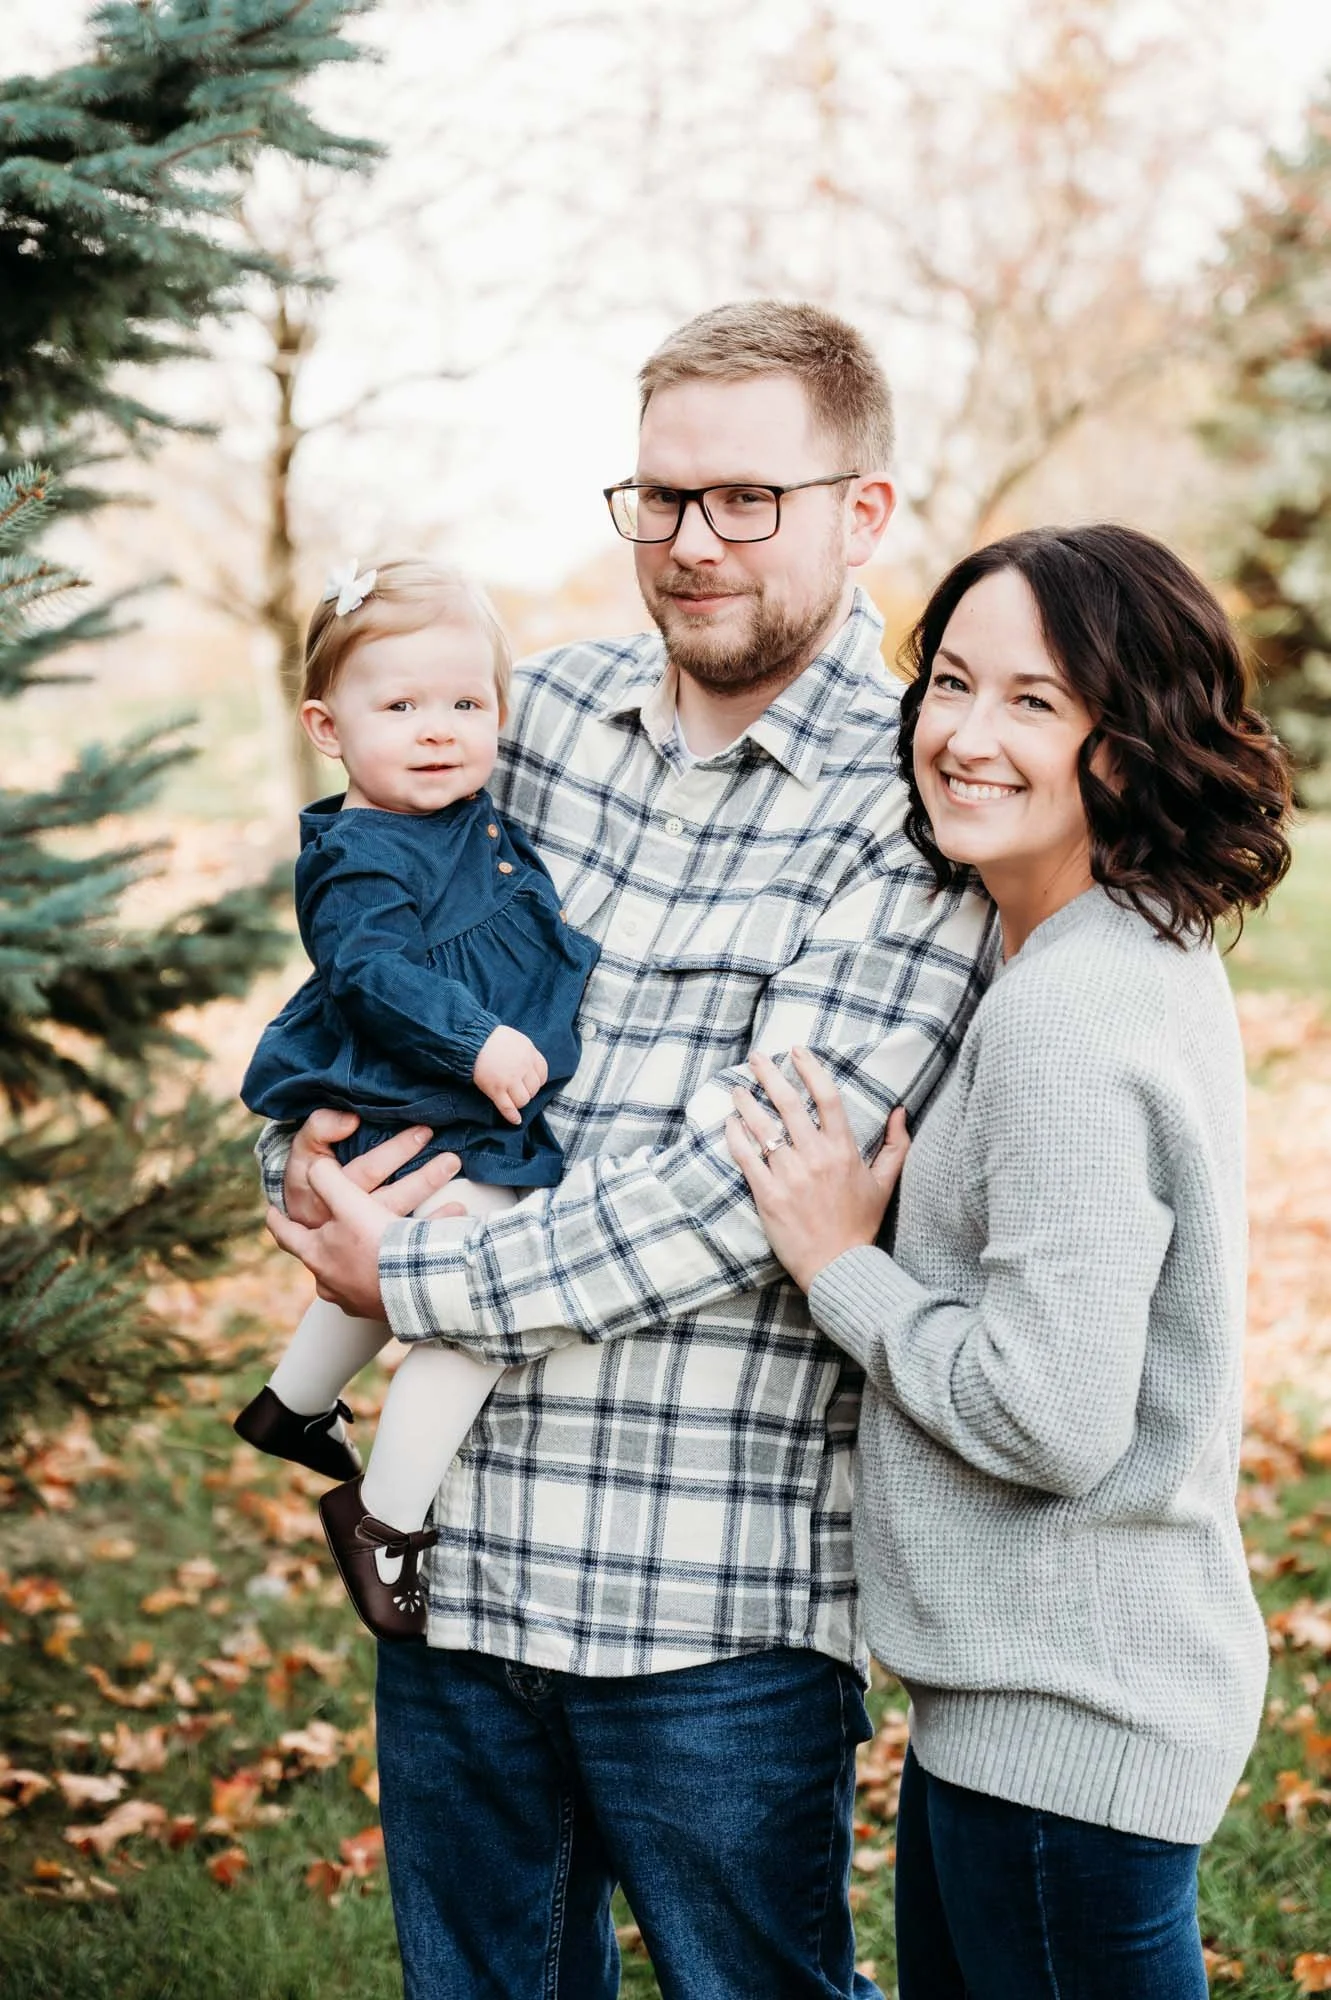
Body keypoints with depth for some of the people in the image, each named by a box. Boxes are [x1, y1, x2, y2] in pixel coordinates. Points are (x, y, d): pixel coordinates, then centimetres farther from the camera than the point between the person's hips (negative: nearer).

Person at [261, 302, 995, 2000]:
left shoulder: (915, 812, -11)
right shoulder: (548, 712, 7)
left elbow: (738, 1188, -18)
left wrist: (414, 1283, -13)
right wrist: (307, 1156, -4)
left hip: (718, 1605, -5)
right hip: (452, 1554, 5)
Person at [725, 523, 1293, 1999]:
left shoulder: (1066, 1019, -24)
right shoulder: (1150, 959, 6)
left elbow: (1054, 1418, -26)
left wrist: (840, 1267, -14)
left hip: (1066, 1725, -10)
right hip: (1044, 1677, 10)